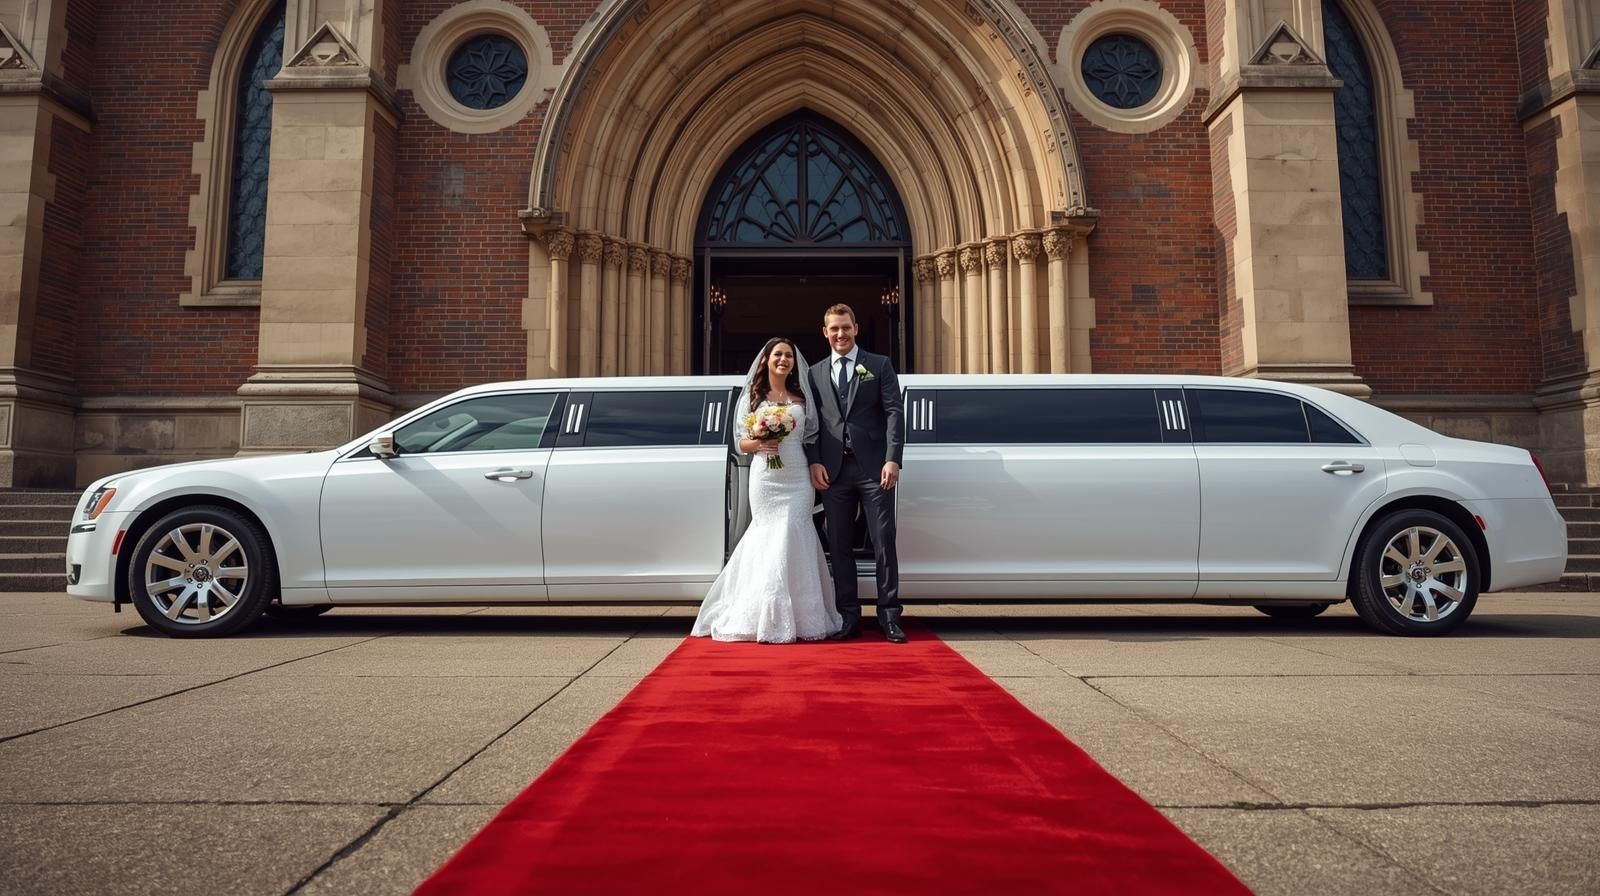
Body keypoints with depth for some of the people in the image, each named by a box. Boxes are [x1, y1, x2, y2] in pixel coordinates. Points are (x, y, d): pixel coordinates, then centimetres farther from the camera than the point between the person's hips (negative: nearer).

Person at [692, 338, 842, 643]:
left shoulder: (801, 398, 12)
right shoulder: (752, 397, 8)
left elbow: (812, 438, 12)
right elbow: (741, 443, 7)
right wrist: (760, 444, -13)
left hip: (797, 479, 1)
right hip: (765, 478, -1)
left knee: (794, 541, -3)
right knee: (769, 541, -1)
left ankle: (799, 616, 6)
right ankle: (770, 618, 7)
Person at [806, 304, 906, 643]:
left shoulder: (880, 366, 7)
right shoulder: (815, 373, 15)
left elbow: (894, 412, 0)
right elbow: (811, 422, 12)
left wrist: (893, 459, -11)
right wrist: (814, 462, -2)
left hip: (873, 469, -2)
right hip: (833, 472, 3)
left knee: (884, 543, -1)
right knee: (839, 547, 5)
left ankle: (889, 617, 5)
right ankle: (849, 618, 13)